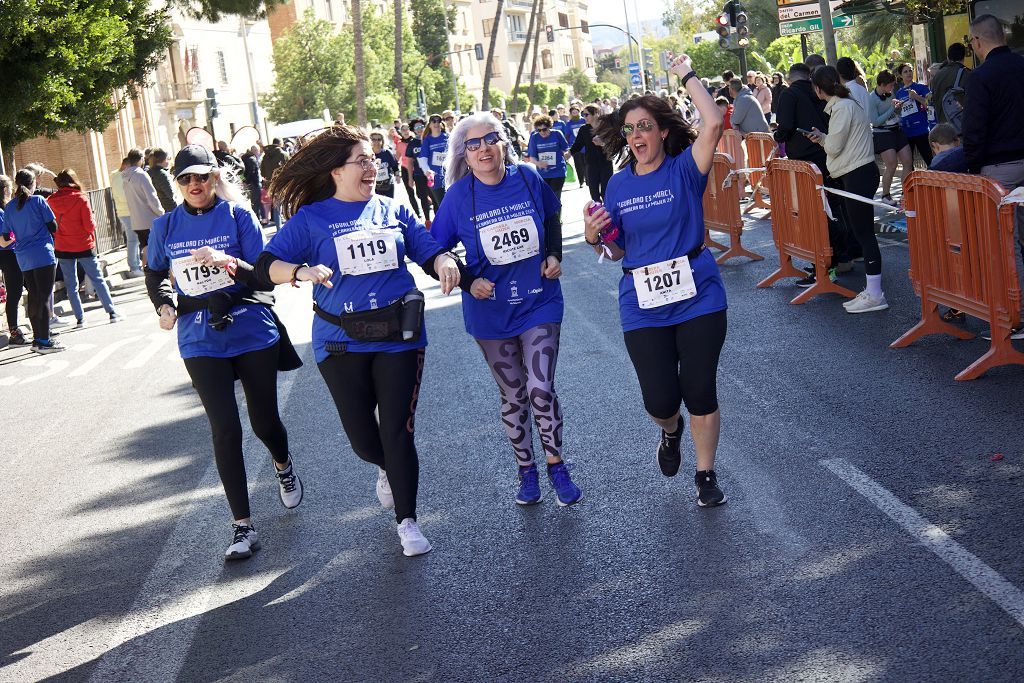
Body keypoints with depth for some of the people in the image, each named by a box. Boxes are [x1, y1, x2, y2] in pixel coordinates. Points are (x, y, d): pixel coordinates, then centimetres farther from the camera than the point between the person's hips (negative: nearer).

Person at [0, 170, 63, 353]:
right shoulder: (38, 201, -7)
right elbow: (53, 226, -5)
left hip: (23, 259, 5)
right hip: (43, 255, -5)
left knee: (33, 297, 13)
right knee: (44, 297, -3)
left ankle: (37, 338, 18)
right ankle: (44, 341, -4)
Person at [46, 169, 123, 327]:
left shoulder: (51, 201, -4)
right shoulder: (80, 199, -12)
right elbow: (90, 225, -13)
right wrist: (93, 221, 7)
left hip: (63, 249, 2)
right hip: (84, 247, -2)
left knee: (71, 285, 10)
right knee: (97, 280, 7)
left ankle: (80, 318, 8)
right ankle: (112, 312, 6)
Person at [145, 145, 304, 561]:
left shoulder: (238, 215, -4)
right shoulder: (166, 226, 3)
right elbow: (155, 276, 20)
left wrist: (227, 261, -28)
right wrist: (164, 306, 0)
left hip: (253, 331, -1)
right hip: (201, 341, 1)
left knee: (264, 421, 11)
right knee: (225, 429, -8)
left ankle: (284, 467, 47)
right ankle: (242, 525, 1)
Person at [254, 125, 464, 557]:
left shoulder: (394, 212, 8)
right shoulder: (311, 218, -1)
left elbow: (428, 250, 9)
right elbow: (266, 266, -8)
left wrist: (443, 261, -15)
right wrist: (302, 271, -29)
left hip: (398, 338, 1)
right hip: (342, 343, 0)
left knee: (398, 433, -1)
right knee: (362, 439, 7)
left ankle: (407, 521, 14)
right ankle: (388, 469, 44)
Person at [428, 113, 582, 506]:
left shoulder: (528, 179, -6)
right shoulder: (459, 196, -10)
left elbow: (552, 217, 14)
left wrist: (555, 256, 1)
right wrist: (468, 282, -12)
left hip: (539, 303, 0)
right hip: (491, 310, 0)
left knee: (541, 390, -9)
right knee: (513, 396, 11)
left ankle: (557, 467, 12)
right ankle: (526, 471, 28)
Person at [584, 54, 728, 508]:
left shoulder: (684, 170, -4)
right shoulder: (619, 185, 6)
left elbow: (714, 124, -22)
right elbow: (618, 251, 12)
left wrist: (687, 76, -12)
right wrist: (594, 237, -9)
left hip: (697, 296, -2)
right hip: (643, 306, 2)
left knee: (699, 392, 2)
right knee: (660, 400, 0)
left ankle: (706, 474, 23)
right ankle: (670, 431, 38)